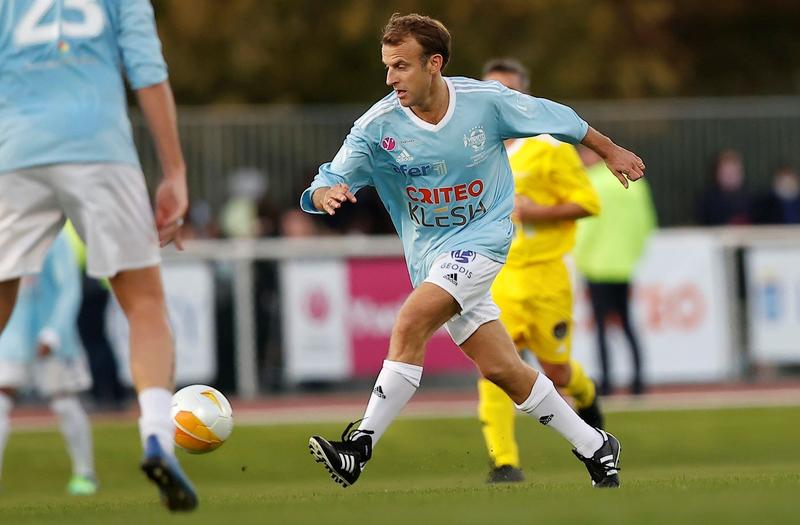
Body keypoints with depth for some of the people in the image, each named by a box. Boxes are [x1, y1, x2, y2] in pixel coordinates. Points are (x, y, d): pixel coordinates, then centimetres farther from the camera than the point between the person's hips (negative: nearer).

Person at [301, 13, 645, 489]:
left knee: (410, 323, -26)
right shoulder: (377, 126, -10)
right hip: (428, 257, 4)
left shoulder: (486, 101, -12)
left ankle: (360, 448, -25)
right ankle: (595, 447, 23)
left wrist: (611, 152, 19)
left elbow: (556, 118, 5)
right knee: (501, 368, 6)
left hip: (481, 239, -4)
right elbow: (327, 185, -12)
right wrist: (327, 195, -38)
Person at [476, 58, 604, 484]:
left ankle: (586, 397, 46)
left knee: (556, 372, 8)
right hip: (494, 277, 2)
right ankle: (503, 462, -17)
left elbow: (588, 202, -6)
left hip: (544, 274, -2)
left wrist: (537, 212, -19)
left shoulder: (550, 149, -5)